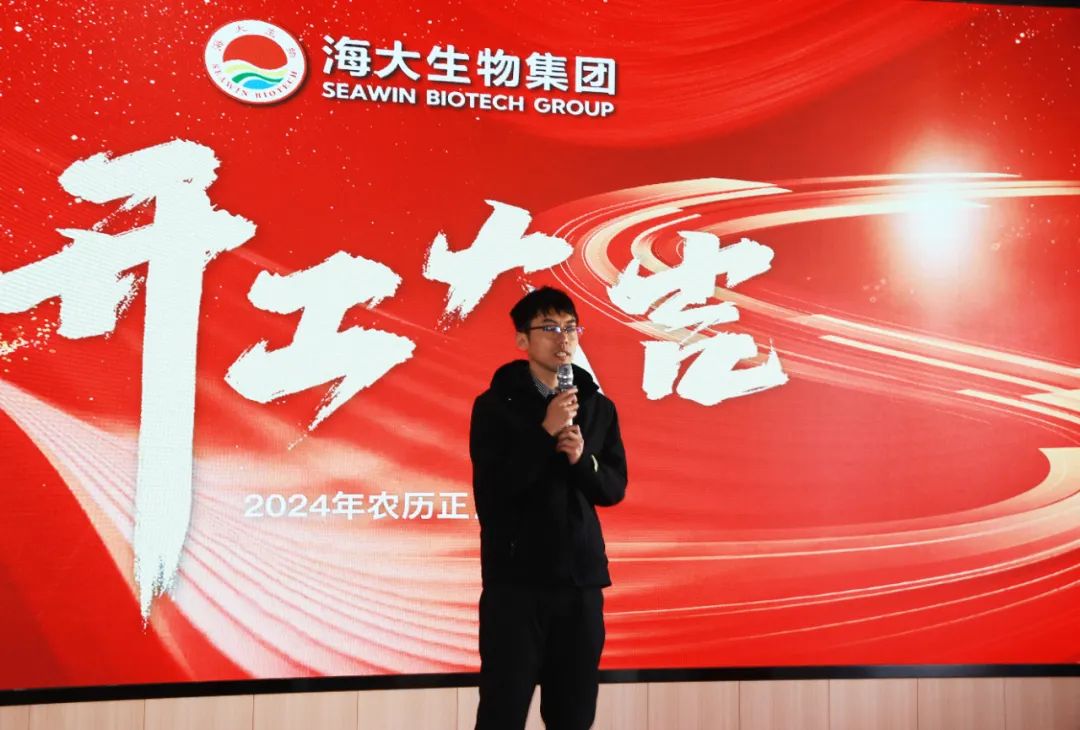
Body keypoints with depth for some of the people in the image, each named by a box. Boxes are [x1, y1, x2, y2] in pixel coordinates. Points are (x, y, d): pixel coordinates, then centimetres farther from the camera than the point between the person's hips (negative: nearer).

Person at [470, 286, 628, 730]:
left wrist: (582, 459, -12)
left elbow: (614, 489, 8)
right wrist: (545, 433, -19)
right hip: (515, 578, -4)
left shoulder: (599, 407, 9)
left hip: (581, 578, 4)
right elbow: (491, 490, -13)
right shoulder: (495, 405, -4)